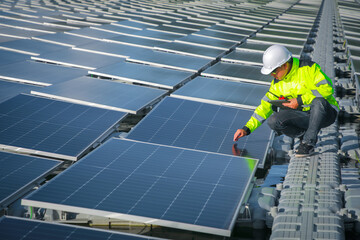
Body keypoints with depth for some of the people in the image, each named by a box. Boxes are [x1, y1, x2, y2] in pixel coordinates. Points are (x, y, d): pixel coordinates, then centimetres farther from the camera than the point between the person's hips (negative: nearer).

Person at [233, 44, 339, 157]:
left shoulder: (309, 68, -14)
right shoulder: (277, 84, 3)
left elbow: (327, 88, -23)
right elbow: (266, 106, 6)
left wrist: (300, 101, -25)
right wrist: (247, 128, -3)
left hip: (326, 113, -5)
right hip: (304, 117, 5)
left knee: (318, 101, -40)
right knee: (273, 121, -21)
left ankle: (309, 143, -25)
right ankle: (304, 135, -1)